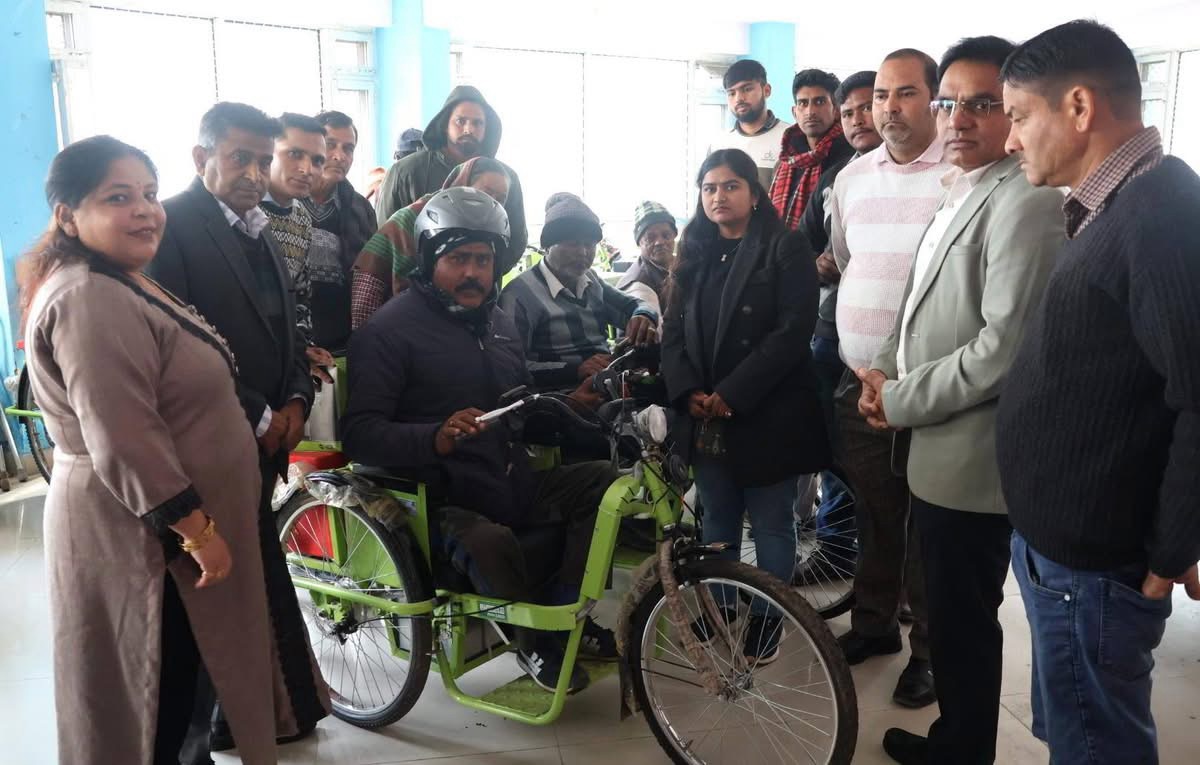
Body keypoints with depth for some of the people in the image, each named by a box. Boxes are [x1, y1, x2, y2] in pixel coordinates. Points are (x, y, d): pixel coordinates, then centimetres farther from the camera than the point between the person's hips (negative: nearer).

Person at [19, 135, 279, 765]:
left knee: (173, 680, 22)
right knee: (148, 692, 6)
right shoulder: (89, 300, -23)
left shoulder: (121, 283, 12)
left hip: (160, 520, 10)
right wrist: (200, 530, -23)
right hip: (141, 531, -10)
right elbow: (124, 445, -27)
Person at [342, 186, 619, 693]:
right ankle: (539, 641, -6)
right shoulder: (391, 329, -8)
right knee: (488, 543, -36)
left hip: (513, 485, 7)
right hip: (444, 502, -7)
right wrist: (435, 438, -35)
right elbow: (360, 434, -17)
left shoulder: (498, 321, 15)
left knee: (603, 480, -9)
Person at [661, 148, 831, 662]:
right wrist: (689, 393, -10)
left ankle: (768, 617, 20)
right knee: (717, 518, 15)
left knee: (770, 523, 6)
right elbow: (674, 330, 7)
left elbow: (792, 332, -14)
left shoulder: (786, 248, -4)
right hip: (703, 417, 5)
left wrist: (730, 395, -18)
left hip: (765, 414, -5)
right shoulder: (693, 254, 12)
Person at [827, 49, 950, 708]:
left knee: (928, 524, 7)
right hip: (858, 379, 5)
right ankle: (874, 623, 36)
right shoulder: (852, 177, 8)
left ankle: (930, 649, 25)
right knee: (872, 513, 18)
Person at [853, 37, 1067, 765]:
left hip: (971, 456, -9)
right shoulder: (961, 195, 13)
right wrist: (887, 373, 3)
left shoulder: (1024, 202, -18)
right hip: (940, 447, 10)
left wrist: (900, 401, -14)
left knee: (963, 623, 7)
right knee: (952, 615, 22)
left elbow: (1003, 347, -24)